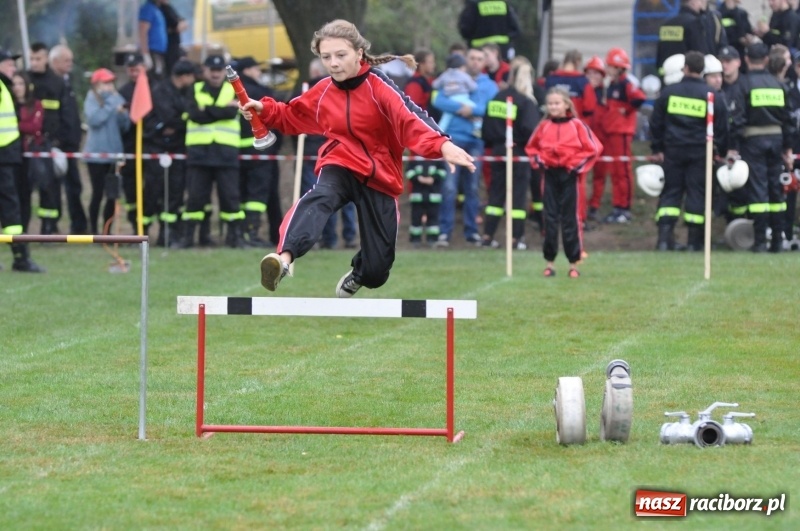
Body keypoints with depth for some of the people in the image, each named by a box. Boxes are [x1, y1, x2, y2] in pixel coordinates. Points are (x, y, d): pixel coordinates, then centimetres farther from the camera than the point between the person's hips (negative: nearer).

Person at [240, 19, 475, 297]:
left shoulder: (378, 86, -15)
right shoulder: (323, 91, 0)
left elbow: (409, 118, -32)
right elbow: (292, 116, 20)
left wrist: (442, 145, -50)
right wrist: (265, 109, 0)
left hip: (379, 176, -1)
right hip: (340, 167, 2)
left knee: (376, 271, 4)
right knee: (319, 198, -38)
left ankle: (357, 275, 45)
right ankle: (284, 258, -63)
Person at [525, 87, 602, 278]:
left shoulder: (577, 125, -5)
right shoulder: (544, 126, 4)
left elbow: (593, 148, -2)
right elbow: (531, 147, 18)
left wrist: (578, 165, -7)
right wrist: (538, 161, 2)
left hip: (569, 175, -3)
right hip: (550, 175, 3)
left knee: (570, 219, 0)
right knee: (550, 219, 4)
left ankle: (574, 264, 6)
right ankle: (550, 262, 10)